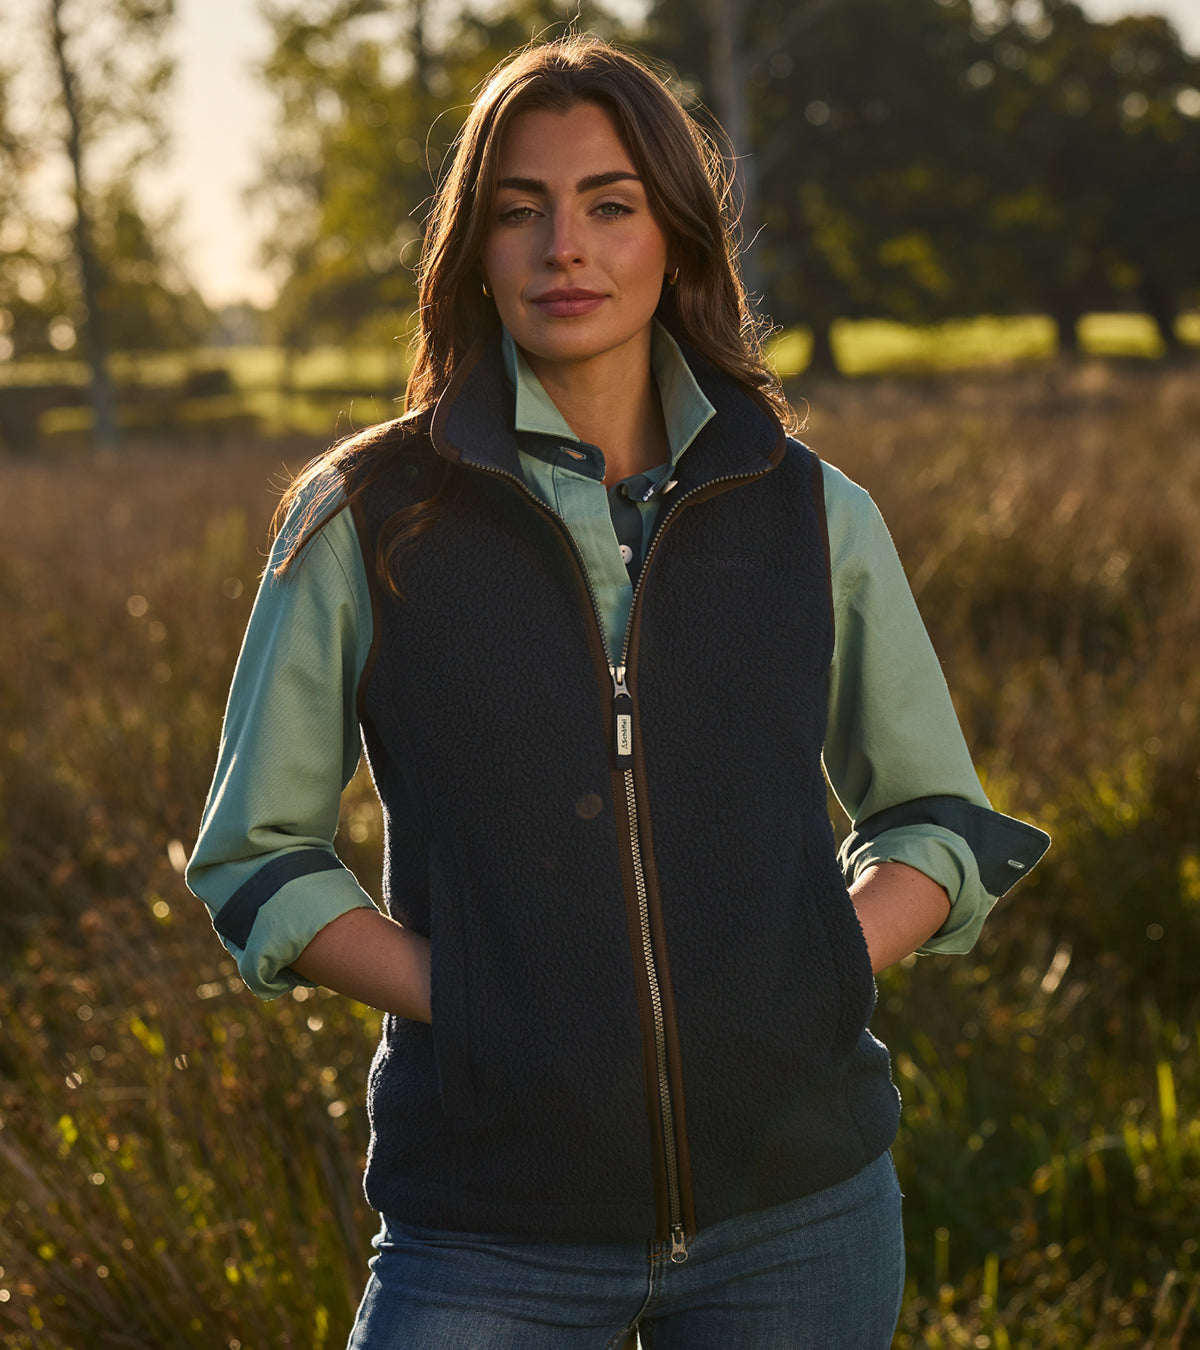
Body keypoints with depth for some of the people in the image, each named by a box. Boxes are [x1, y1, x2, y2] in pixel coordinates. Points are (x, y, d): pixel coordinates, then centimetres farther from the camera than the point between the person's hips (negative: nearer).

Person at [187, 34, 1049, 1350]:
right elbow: (254, 856, 4)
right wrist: (465, 1003, -10)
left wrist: (808, 979, -5)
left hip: (797, 1202, 2)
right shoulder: (367, 521, 0)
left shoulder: (812, 516, 4)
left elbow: (940, 819, 13)